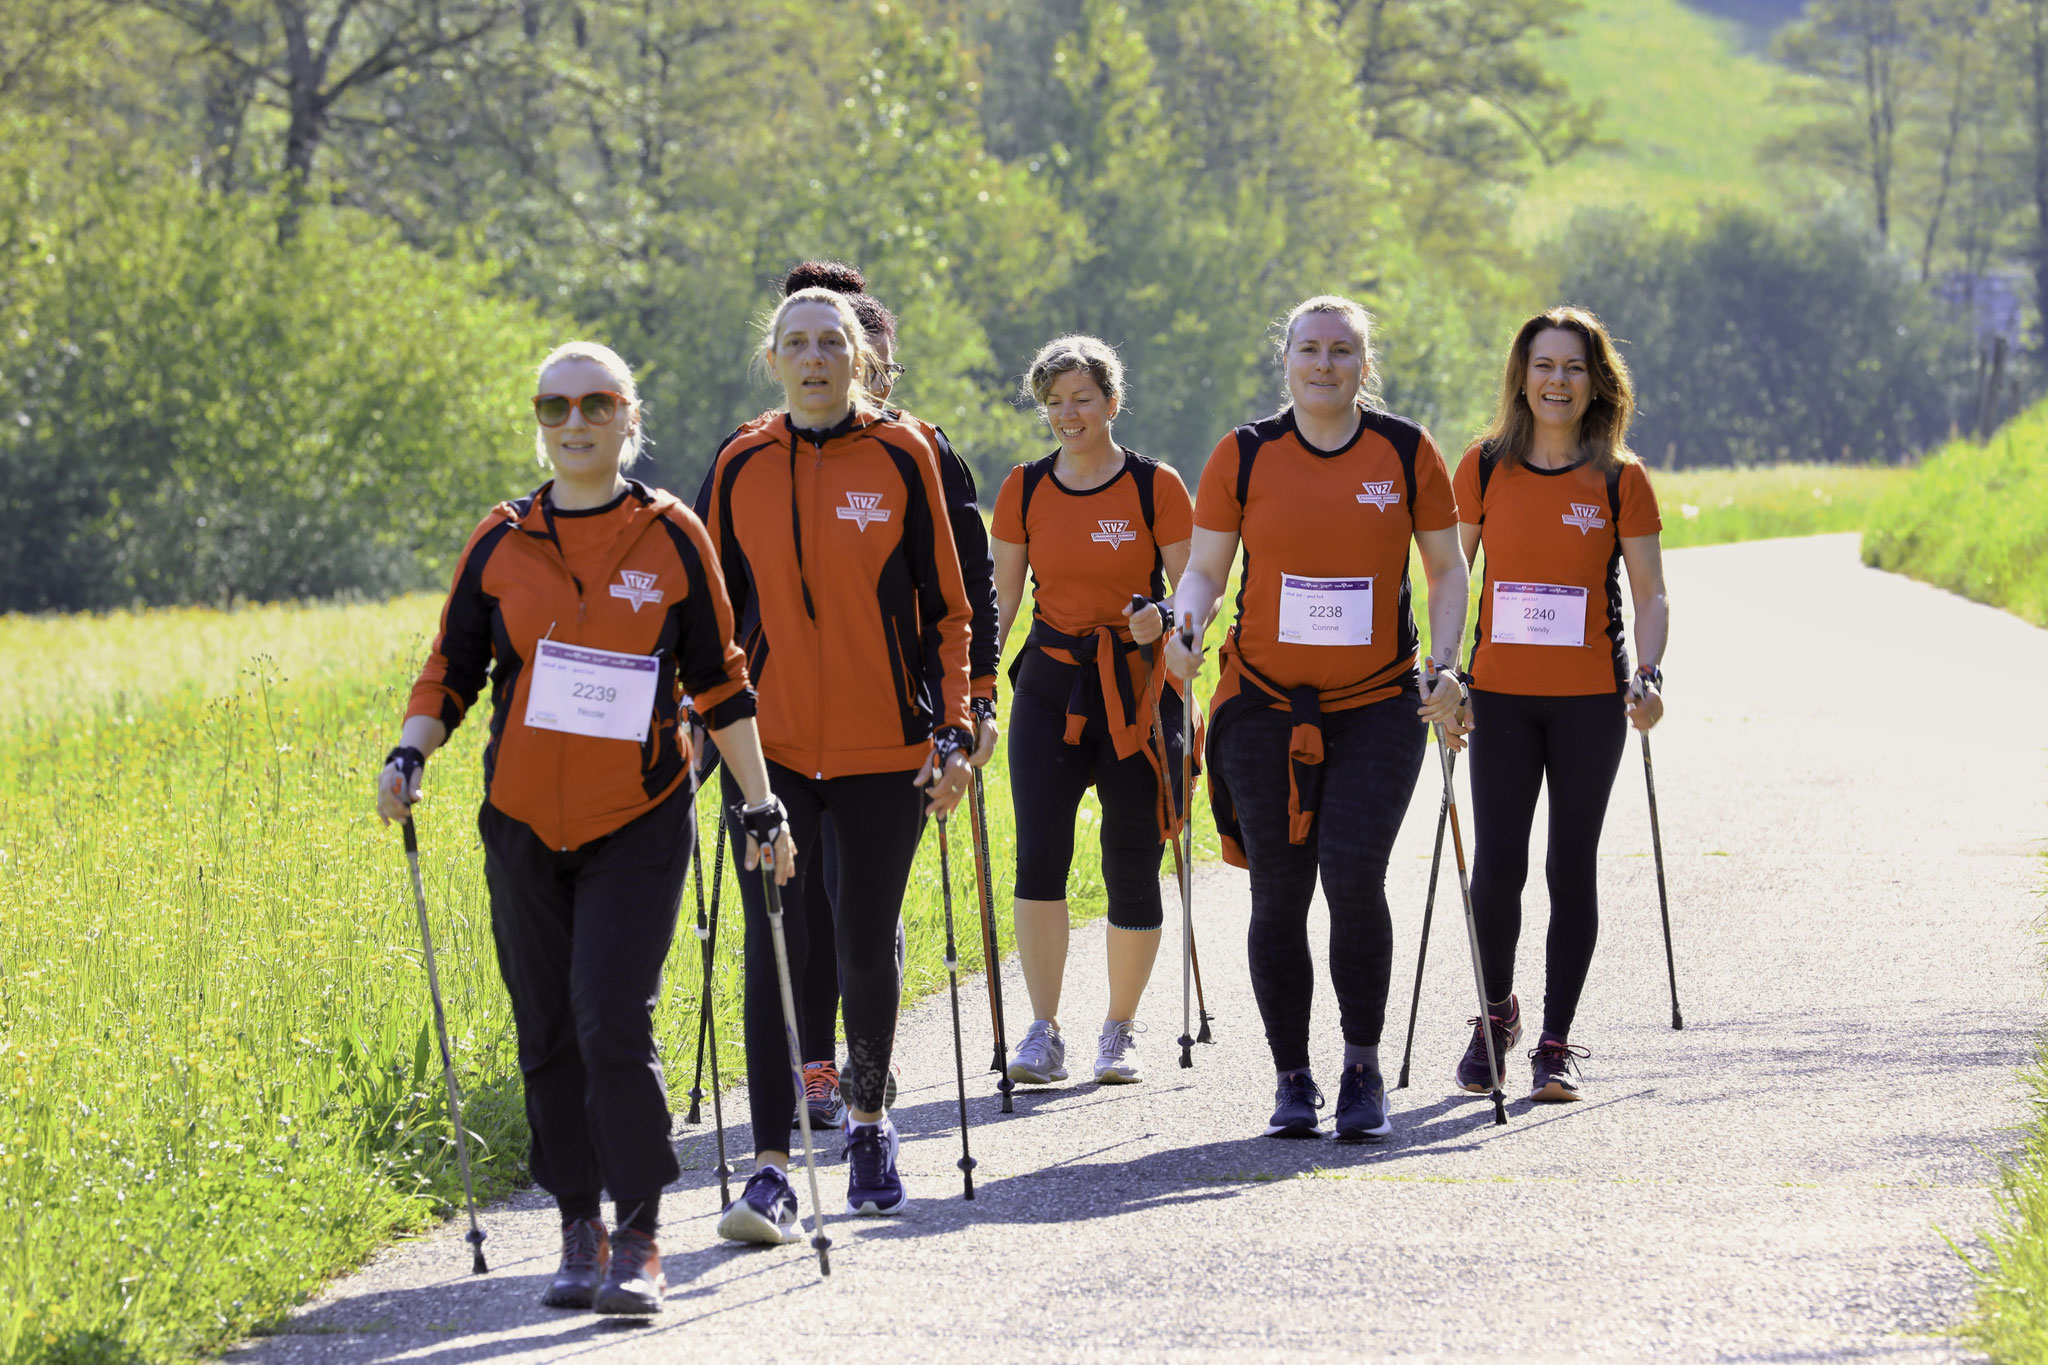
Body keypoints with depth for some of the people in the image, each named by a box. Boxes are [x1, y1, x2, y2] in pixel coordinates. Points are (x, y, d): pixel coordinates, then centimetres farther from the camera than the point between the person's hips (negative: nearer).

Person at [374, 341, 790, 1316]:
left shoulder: (671, 537, 0)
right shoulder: (501, 542, 4)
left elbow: (719, 681, 6)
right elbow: (452, 669, 9)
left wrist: (762, 804, 4)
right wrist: (410, 755, -9)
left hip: (638, 823, -3)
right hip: (524, 823, 3)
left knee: (614, 1024, -14)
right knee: (548, 1034, 6)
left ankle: (638, 1245, -7)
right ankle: (580, 1233, 17)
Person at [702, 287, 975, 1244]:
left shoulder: (903, 455, -1)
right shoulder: (741, 466, 4)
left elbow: (944, 607, 3)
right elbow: (720, 611, 12)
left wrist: (953, 732, -4)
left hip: (883, 745, -1)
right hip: (774, 743, 1)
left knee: (866, 946, 6)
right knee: (773, 949, -9)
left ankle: (868, 1115, 34)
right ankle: (771, 1170, -10)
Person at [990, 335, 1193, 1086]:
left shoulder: (1156, 486, -3)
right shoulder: (1024, 489, 6)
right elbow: (1002, 598, 9)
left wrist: (1164, 618, -24)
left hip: (1135, 688, -2)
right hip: (1051, 681, 2)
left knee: (1131, 867, 1)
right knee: (1038, 854, -12)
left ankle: (1119, 1032, 17)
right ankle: (1044, 1035, -8)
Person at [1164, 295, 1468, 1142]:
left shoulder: (1406, 453, 2)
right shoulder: (1246, 455, 2)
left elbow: (1446, 569, 8)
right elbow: (1205, 568, 4)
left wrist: (1445, 666, -5)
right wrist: (1185, 629, -17)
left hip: (1378, 707, -1)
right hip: (1266, 706, 1)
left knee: (1354, 872, -16)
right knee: (1279, 897, 2)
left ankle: (1364, 1067, 0)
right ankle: (1293, 1080, 15)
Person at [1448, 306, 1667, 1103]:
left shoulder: (1620, 481, 0)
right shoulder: (1484, 468, 4)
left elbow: (1650, 595, 2)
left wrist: (1649, 677, -13)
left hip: (1590, 698, -1)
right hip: (1501, 693, 1)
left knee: (1572, 865, 1)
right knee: (1496, 865, -5)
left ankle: (1556, 1043, 9)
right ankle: (1497, 1014, 19)